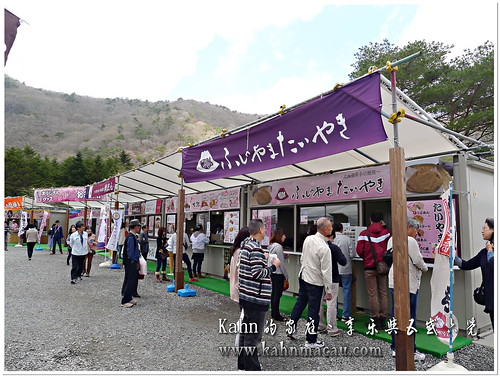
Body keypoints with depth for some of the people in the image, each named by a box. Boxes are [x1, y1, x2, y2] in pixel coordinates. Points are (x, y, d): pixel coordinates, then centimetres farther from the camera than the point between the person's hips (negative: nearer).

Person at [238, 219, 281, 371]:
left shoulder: (245, 244, 9)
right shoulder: (256, 248, -20)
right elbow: (258, 274, -24)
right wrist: (273, 266, -12)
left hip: (245, 296, 10)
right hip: (256, 299, -10)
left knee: (244, 332, 20)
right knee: (253, 336, 3)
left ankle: (242, 364, 34)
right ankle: (252, 368, 15)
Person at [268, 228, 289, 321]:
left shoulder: (271, 246, 9)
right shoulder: (278, 246, -19)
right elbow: (281, 263, -16)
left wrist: (284, 255, 7)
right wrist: (286, 275, -9)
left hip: (272, 272, 9)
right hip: (278, 273, -9)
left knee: (274, 292, 15)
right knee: (278, 294, 0)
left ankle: (273, 313, 24)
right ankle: (276, 315, 8)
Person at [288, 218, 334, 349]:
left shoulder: (308, 239, -2)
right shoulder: (324, 248, -24)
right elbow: (326, 271, -20)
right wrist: (329, 291, -12)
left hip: (303, 275, 7)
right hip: (315, 281, -7)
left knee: (300, 302, 23)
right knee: (313, 310, 6)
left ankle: (291, 327, 34)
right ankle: (311, 340, 19)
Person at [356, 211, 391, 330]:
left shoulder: (364, 234, -7)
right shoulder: (386, 232, -3)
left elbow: (359, 251, -9)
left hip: (369, 267, -2)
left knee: (373, 294, 5)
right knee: (383, 293, 12)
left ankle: (376, 320, 11)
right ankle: (383, 319, 17)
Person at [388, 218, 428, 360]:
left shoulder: (391, 239, 8)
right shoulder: (410, 241, -15)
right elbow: (418, 260, -12)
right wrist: (424, 268, 8)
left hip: (393, 282, 8)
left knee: (395, 315, 12)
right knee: (410, 317, 2)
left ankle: (395, 348, 21)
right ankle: (411, 351, 10)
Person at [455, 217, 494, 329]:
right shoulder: (484, 251, 12)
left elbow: (494, 265, -24)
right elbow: (467, 265, 15)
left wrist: (490, 251, -7)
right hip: (490, 296, 7)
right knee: (495, 327, 13)